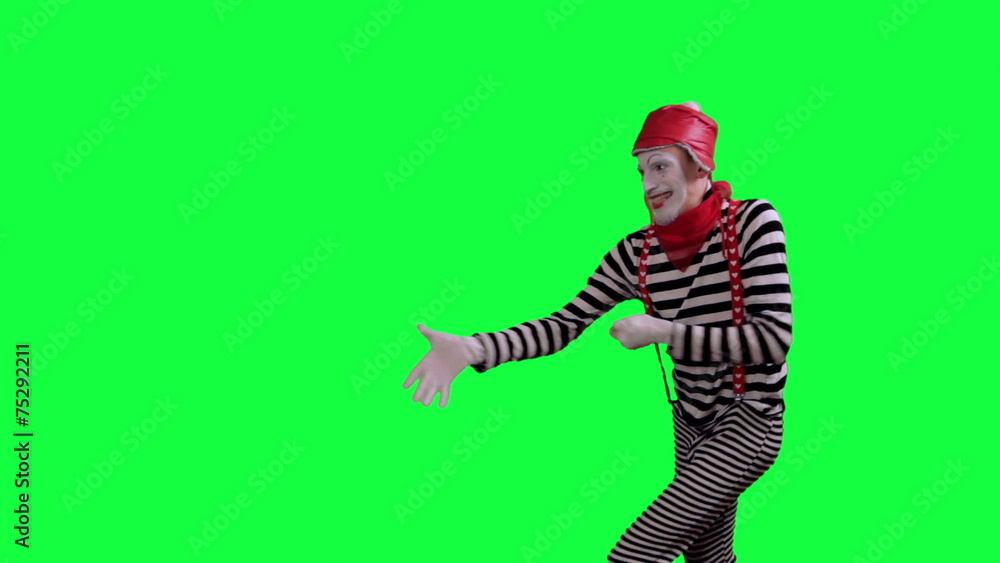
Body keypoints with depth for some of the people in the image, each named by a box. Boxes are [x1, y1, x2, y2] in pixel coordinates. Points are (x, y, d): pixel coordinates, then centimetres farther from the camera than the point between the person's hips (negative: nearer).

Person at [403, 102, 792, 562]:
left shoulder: (751, 222, -15)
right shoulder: (636, 253, -3)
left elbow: (774, 339, -20)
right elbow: (567, 324, -8)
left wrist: (662, 331, -23)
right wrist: (470, 349, -22)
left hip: (750, 419, -5)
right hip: (690, 421, 5)